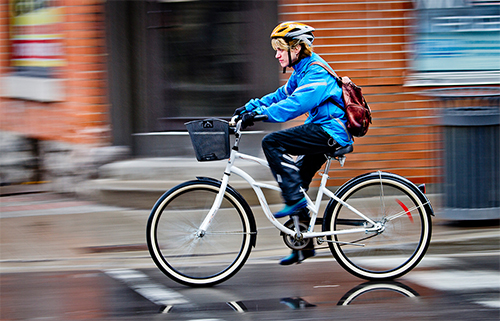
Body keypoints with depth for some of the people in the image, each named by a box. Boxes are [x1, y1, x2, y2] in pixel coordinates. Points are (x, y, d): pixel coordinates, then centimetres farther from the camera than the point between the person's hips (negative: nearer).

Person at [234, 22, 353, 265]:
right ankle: (303, 245, 17)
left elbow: (297, 103, -28)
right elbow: (281, 96, 19)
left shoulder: (316, 71, -17)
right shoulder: (302, 71, 16)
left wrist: (261, 114, -33)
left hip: (331, 132, -10)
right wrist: (249, 108, 7)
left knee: (272, 143, -21)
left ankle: (295, 199, -17)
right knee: (297, 184, 10)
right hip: (321, 131, 10)